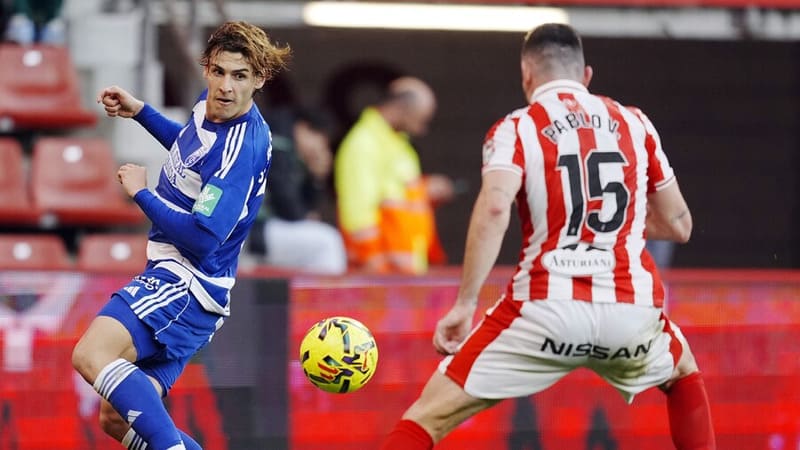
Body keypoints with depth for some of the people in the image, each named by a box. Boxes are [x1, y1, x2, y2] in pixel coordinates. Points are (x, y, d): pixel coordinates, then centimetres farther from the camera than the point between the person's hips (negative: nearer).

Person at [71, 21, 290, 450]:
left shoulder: (241, 149, -22)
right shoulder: (209, 107, 7)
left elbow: (201, 237, -27)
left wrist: (141, 192, -14)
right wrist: (140, 111, 23)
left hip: (185, 284, -10)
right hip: (178, 279, 10)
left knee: (91, 355, -31)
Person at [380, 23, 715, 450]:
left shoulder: (515, 130, 4)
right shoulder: (634, 123, 14)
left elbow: (494, 209, -15)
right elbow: (678, 225, 20)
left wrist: (464, 304, -15)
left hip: (547, 307, -3)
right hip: (632, 309, 3)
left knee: (431, 413, 2)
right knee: (683, 375, 36)